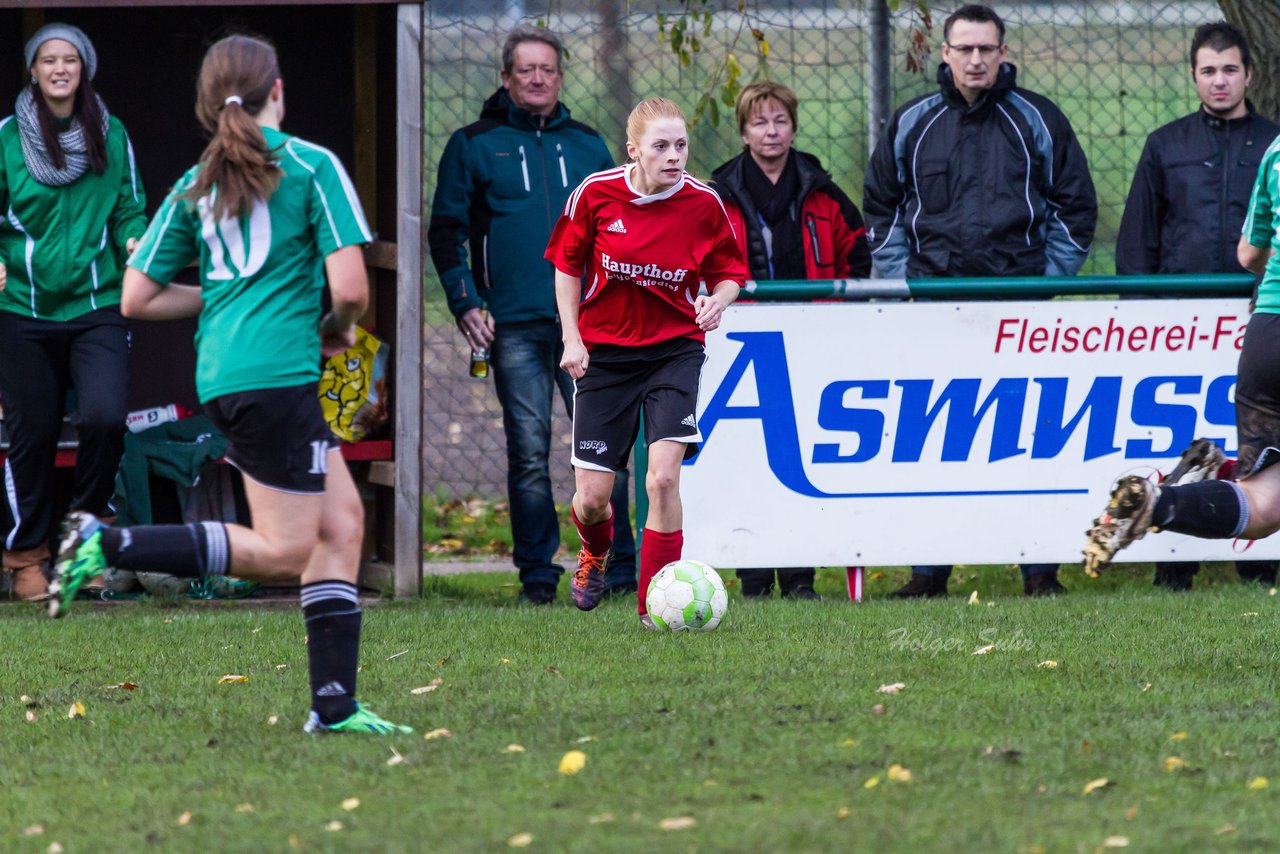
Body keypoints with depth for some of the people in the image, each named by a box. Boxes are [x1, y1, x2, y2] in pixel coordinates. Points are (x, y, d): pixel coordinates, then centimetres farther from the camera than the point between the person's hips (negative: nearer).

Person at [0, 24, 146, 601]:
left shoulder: (112, 136, 5)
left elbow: (129, 209, 11)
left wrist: (135, 241, -9)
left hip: (97, 308, 0)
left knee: (104, 417, -19)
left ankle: (91, 520, 8)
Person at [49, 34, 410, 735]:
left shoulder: (196, 185, 13)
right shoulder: (311, 166, -3)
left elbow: (136, 299, 12)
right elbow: (349, 285, -10)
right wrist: (338, 330, 11)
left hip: (221, 375, 8)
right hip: (277, 373, -8)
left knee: (342, 520, 11)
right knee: (282, 552, -3)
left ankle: (334, 705, 6)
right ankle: (106, 546, -13)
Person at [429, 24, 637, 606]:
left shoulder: (587, 146, 14)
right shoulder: (475, 145, 7)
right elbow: (446, 230, 6)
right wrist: (465, 304, -3)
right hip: (514, 325, -2)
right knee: (529, 454, -2)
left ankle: (618, 568, 1)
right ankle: (537, 574, 4)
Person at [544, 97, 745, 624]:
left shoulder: (703, 203, -10)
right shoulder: (596, 194, -10)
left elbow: (729, 273, 4)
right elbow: (566, 263, 4)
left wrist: (718, 301, -19)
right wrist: (571, 338, -3)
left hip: (675, 349, -1)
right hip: (604, 352, 1)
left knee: (663, 478, -19)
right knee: (592, 497, 2)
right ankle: (596, 552, 41)